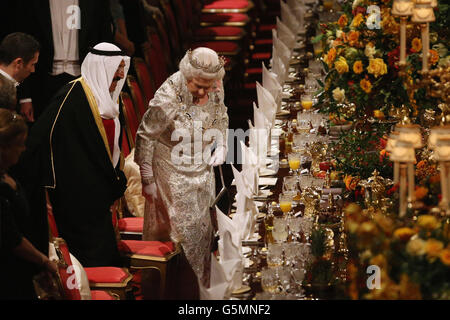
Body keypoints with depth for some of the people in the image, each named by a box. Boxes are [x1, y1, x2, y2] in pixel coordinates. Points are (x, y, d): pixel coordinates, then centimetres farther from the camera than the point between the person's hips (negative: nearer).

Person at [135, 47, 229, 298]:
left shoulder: (216, 87, -13)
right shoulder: (168, 98, -31)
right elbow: (145, 137, -20)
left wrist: (221, 146, -1)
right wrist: (147, 180, -15)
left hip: (202, 169, 6)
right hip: (173, 172, -6)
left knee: (202, 225, 19)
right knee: (182, 227, 4)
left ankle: (200, 283, 39)